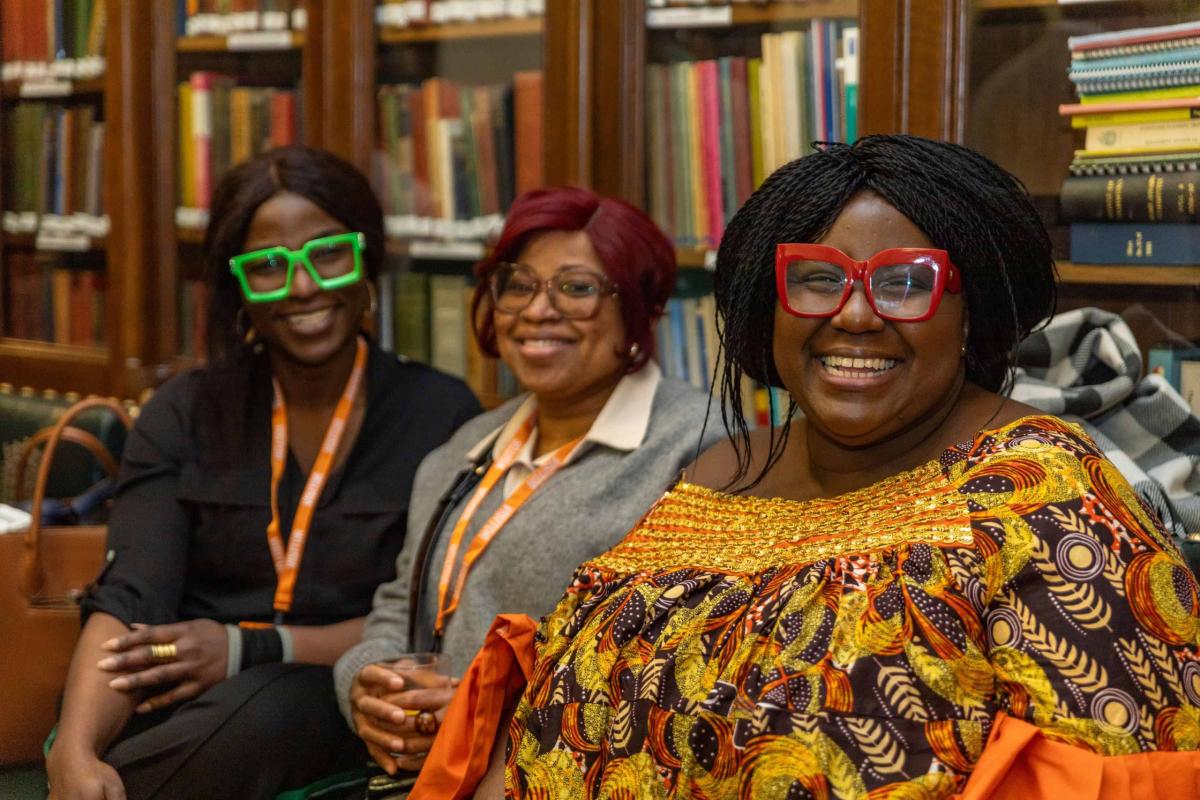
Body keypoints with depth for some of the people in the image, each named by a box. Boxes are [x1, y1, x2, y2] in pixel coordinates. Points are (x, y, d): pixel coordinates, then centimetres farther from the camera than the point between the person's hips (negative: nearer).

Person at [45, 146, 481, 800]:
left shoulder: (438, 413, 3)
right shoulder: (186, 414, 8)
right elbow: (127, 600, -6)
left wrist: (249, 648, -15)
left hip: (343, 717, 0)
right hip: (182, 709, 1)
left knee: (264, 710, -36)